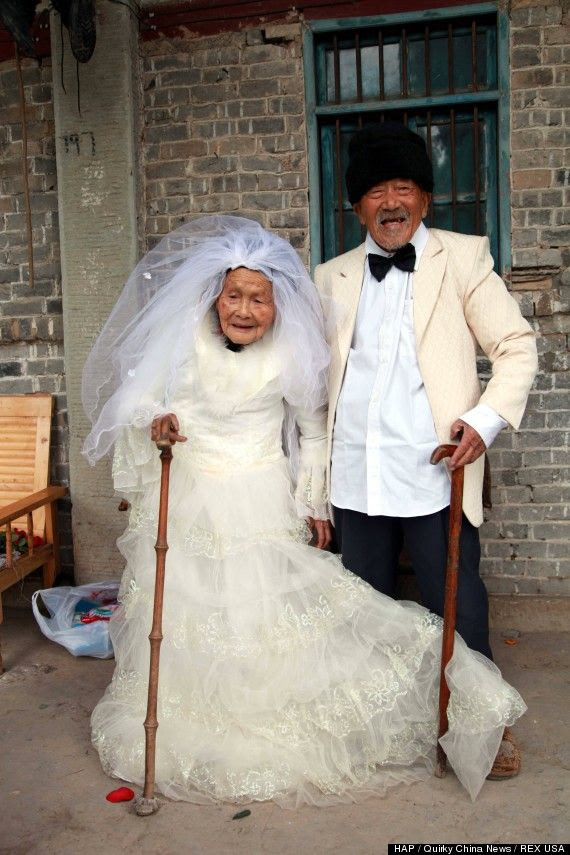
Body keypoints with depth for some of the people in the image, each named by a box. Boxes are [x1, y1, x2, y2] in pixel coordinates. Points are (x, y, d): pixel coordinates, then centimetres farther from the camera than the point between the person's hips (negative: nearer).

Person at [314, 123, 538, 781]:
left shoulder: (462, 258, 3)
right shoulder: (332, 278, 12)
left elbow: (516, 346, 1)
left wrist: (487, 418, -15)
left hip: (433, 474, -3)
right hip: (355, 478, 4)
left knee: (455, 606, 4)